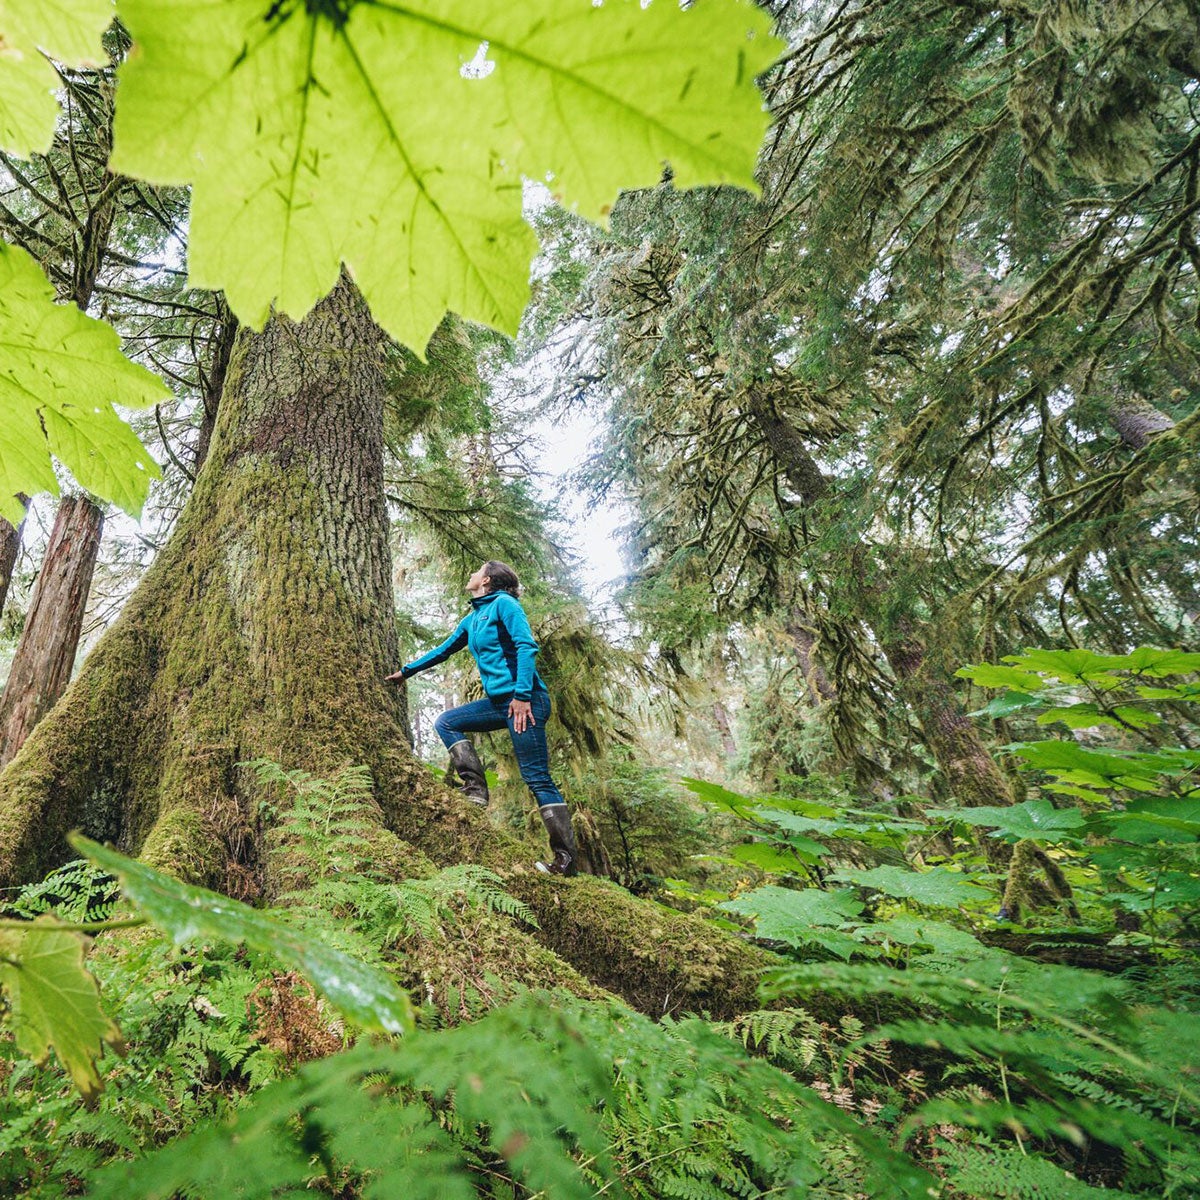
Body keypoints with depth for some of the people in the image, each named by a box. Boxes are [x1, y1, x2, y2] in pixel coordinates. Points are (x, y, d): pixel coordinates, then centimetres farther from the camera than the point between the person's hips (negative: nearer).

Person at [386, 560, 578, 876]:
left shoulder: (503, 604, -4)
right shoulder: (471, 620, 21)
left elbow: (526, 646, -16)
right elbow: (442, 651, 33)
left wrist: (522, 695, -23)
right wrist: (406, 671, 41)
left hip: (523, 699, -9)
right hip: (498, 701, 9)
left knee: (537, 778, -10)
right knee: (445, 722, 10)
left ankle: (566, 859, -6)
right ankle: (476, 790, 1)